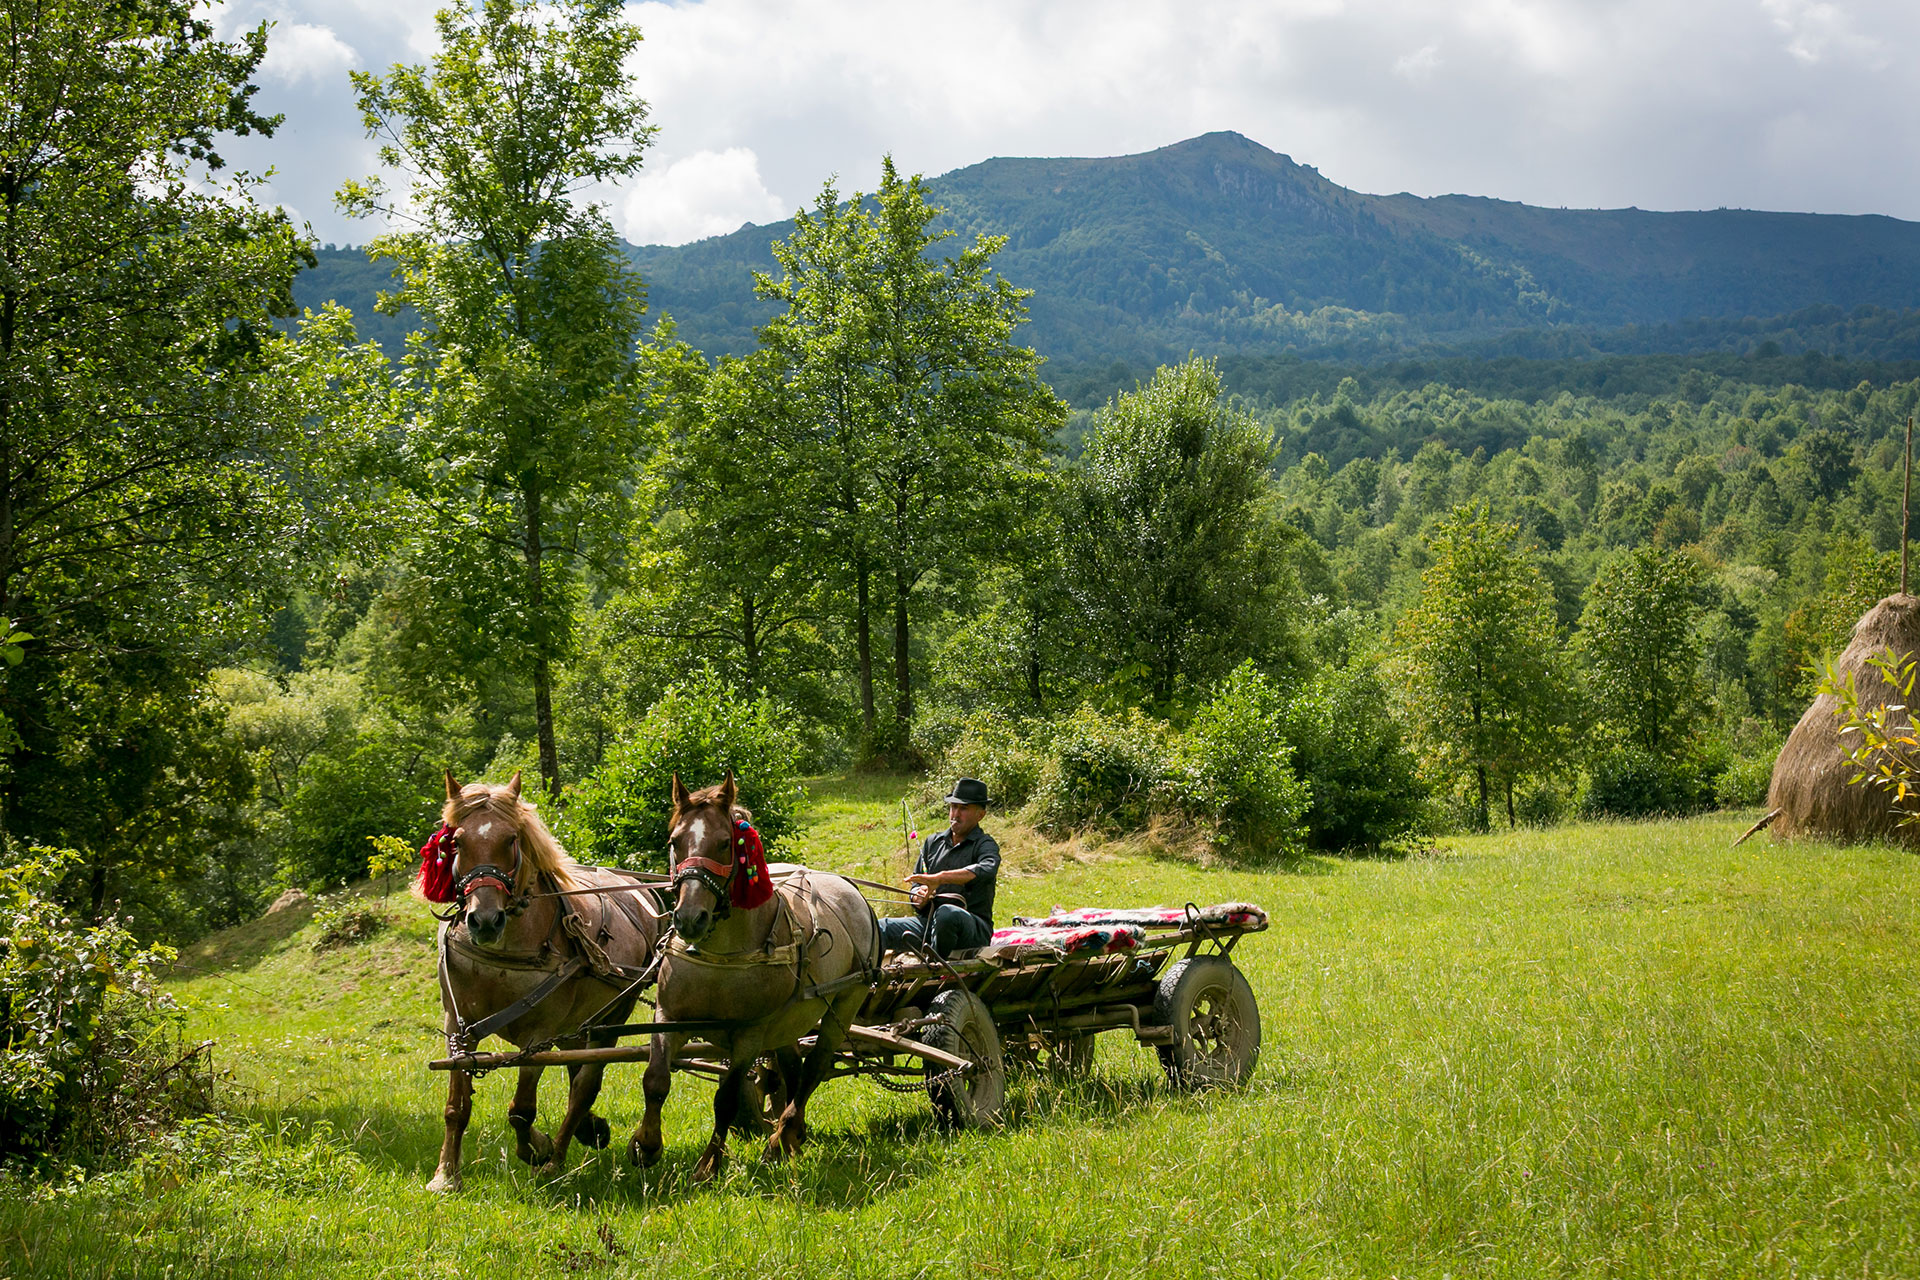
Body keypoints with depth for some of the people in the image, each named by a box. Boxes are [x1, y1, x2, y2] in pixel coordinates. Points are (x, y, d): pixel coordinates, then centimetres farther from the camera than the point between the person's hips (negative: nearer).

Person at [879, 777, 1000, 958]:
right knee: (878, 928, -20)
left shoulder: (985, 845, 0)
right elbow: (916, 886, 21)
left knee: (946, 913, -41)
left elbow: (987, 870, -25)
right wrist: (919, 897, -7)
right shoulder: (933, 843, 20)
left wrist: (939, 878, -37)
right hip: (929, 923, 5)